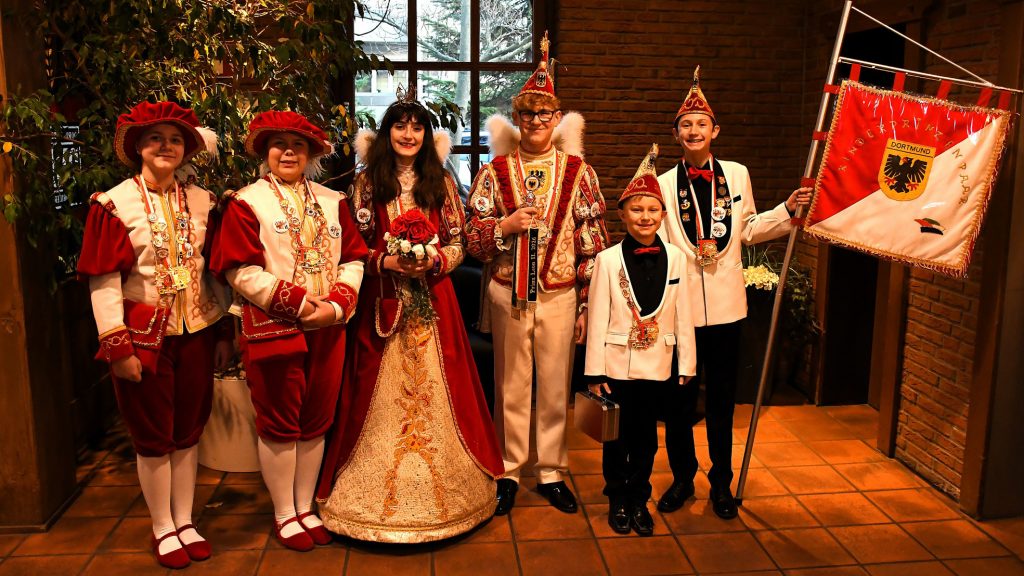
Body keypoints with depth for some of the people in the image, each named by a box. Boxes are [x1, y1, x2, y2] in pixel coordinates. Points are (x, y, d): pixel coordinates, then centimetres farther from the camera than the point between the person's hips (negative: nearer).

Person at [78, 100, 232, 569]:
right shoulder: (114, 204, -8)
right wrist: (117, 347, -14)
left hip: (196, 333, 3)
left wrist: (223, 332, 7)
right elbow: (103, 281, -10)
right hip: (145, 336, -3)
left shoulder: (202, 202, 4)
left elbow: (214, 270, 8)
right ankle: (162, 528, 26)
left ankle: (185, 521, 29)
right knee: (153, 438, 10)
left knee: (188, 431, 13)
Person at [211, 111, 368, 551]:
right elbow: (241, 271, -11)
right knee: (279, 424, 6)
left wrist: (338, 304, -10)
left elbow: (353, 259, 7)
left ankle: (305, 507, 29)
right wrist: (296, 302, -17)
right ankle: (283, 514, 23)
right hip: (272, 328, -4)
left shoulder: (332, 201, 12)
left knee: (316, 421, 12)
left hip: (327, 328, 4)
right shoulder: (246, 202, -2)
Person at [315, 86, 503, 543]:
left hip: (433, 298, 1)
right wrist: (385, 262, -14)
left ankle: (440, 485, 19)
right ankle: (382, 491, 17)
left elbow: (457, 244, 6)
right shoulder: (366, 182, 4)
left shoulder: (442, 182, 7)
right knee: (383, 392, 3)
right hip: (382, 299, -1)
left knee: (434, 388, 4)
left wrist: (435, 261, -13)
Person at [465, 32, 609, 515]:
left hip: (560, 295, 0)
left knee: (555, 388, 9)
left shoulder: (577, 171, 2)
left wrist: (587, 305, -1)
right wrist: (508, 225, -15)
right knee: (510, 388, 10)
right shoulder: (496, 170, 3)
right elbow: (472, 237, 4)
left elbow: (593, 242, 2)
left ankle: (552, 472, 25)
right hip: (507, 294, 0)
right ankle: (508, 472, 25)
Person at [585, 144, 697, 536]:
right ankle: (617, 499, 28)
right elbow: (597, 317, -6)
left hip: (657, 363, 2)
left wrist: (686, 365, 4)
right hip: (617, 362, -2)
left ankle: (639, 499, 29)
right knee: (617, 435, 9)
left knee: (646, 436, 12)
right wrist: (595, 370, -6)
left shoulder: (675, 258, 0)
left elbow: (682, 315, 3)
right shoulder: (608, 260, -7)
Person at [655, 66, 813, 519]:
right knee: (678, 399, 10)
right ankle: (682, 477, 29)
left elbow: (747, 230, 15)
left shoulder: (737, 175, 5)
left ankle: (721, 481, 29)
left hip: (725, 306, 2)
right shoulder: (663, 185, -3)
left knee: (722, 398, 12)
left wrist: (787, 211, 5)